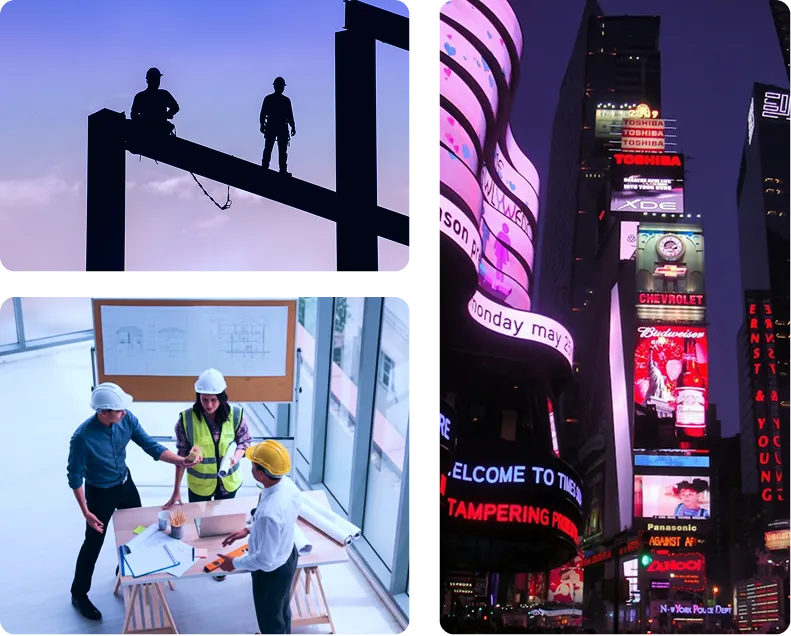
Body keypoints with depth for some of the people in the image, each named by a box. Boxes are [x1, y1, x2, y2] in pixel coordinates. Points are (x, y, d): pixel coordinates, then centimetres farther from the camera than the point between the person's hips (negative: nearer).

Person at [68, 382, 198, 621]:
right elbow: (75, 476, -22)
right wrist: (85, 511, -20)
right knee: (93, 543, 8)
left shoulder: (127, 419, -22)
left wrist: (179, 460, -31)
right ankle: (79, 593, 28)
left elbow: (150, 446, -16)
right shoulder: (83, 437, -35)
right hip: (100, 493, -6)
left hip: (125, 483, 6)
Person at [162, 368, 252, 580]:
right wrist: (176, 490, -13)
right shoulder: (187, 419, -21)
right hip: (199, 484, -1)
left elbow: (245, 442, -5)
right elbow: (181, 456, -14)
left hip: (227, 482, 1)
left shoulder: (236, 415, -19)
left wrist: (236, 456, -28)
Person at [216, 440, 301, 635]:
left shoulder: (269, 513, -43)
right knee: (282, 609, 34)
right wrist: (249, 530, 7)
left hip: (271, 571, -8)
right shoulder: (288, 484, -17)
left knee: (270, 620, 22)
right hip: (287, 556, 8)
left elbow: (265, 560, -31)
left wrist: (234, 563, -15)